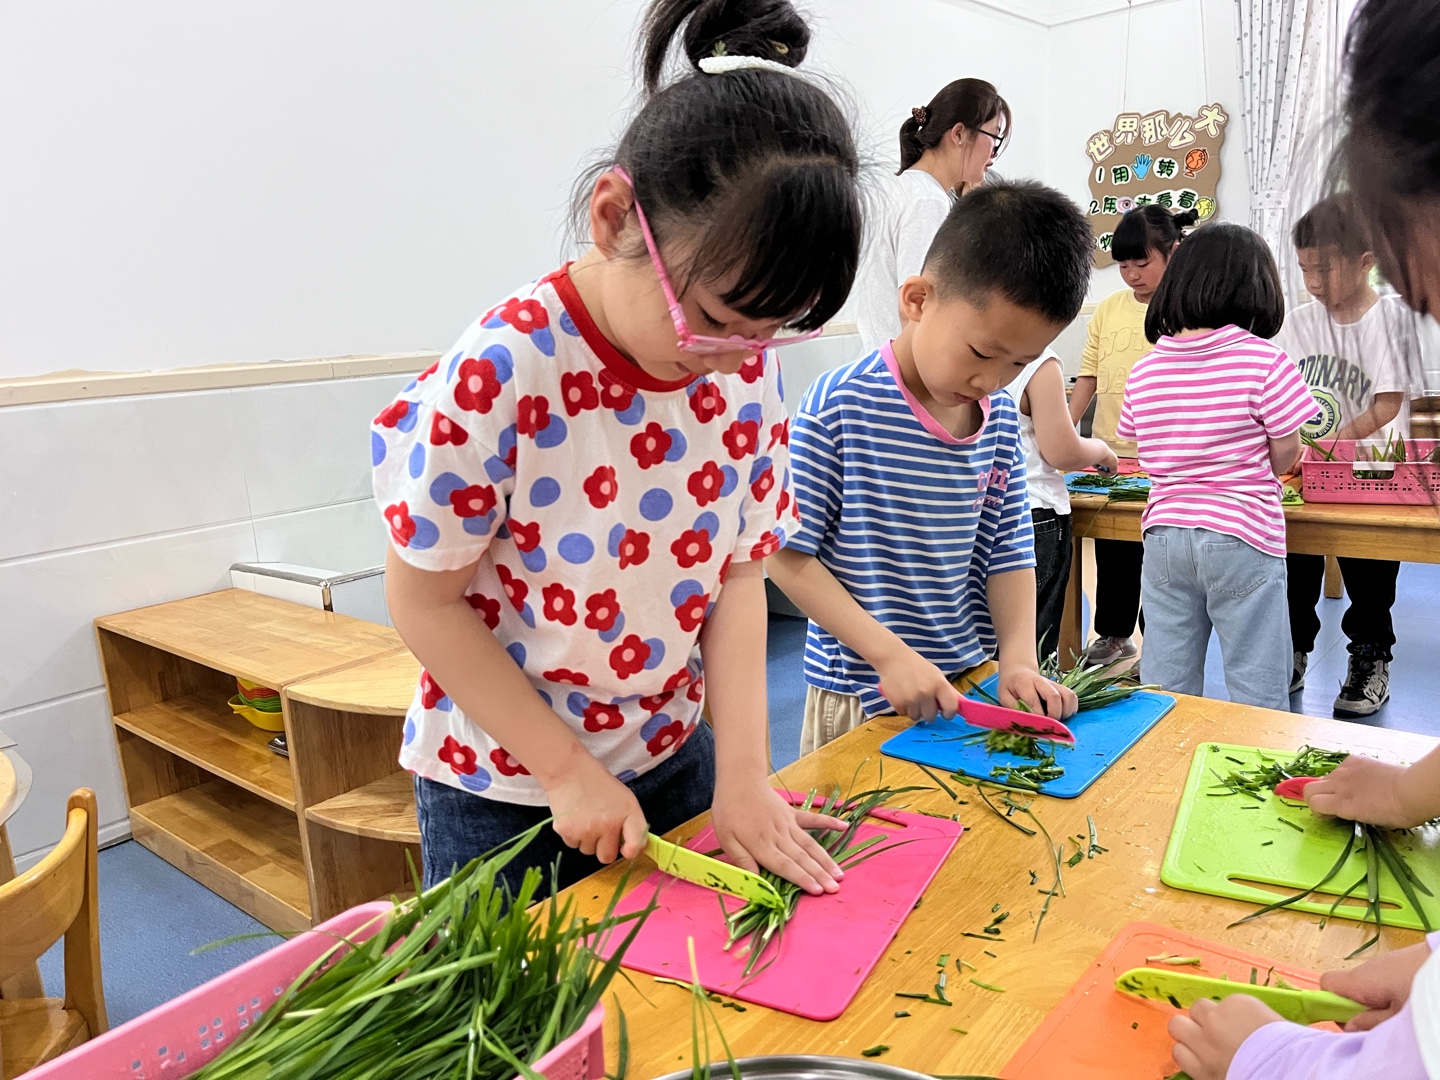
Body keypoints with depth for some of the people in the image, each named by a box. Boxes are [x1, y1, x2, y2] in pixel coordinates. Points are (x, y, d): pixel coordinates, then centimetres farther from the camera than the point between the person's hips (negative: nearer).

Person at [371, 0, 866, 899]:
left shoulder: (748, 367, -11)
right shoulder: (498, 375, -26)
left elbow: (739, 574, -6)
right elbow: (425, 602, -17)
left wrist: (742, 776, -12)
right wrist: (571, 771, -15)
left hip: (673, 757, 5)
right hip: (504, 789, -4)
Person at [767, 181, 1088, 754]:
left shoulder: (1001, 418, 1)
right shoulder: (840, 406, -18)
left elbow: (1008, 555, 5)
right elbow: (785, 552, -16)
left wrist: (1018, 661, -10)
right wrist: (890, 654, -20)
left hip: (972, 684, 6)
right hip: (864, 698, -5)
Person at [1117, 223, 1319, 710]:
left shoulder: (1144, 369, 3)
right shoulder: (1265, 362, -10)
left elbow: (1147, 454, 8)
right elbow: (1285, 459, -4)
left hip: (1163, 533, 4)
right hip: (1242, 539, -4)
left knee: (1166, 691, 12)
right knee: (1257, 693, 8)